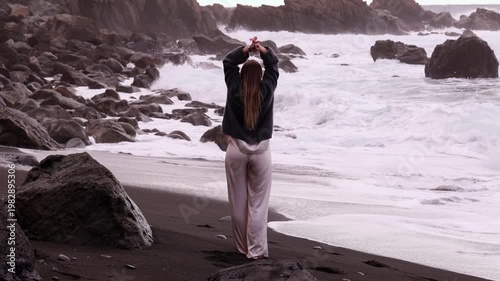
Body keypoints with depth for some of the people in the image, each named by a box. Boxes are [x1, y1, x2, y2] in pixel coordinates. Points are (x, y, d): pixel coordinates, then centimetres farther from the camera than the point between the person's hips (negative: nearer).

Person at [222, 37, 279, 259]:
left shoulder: (234, 89, -5)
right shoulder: (266, 91, -5)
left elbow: (229, 62, 9)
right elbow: (273, 65, 10)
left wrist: (246, 50, -1)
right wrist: (263, 50, -4)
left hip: (236, 150, 0)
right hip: (260, 152, 0)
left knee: (238, 202, 9)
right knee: (258, 205, 1)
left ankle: (243, 247, 17)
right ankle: (256, 250, -2)